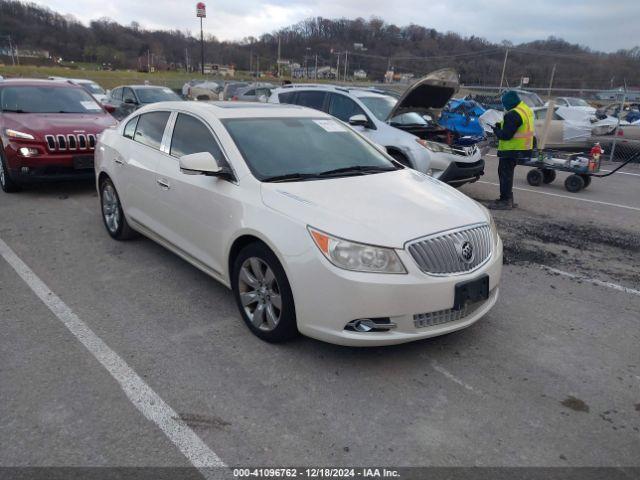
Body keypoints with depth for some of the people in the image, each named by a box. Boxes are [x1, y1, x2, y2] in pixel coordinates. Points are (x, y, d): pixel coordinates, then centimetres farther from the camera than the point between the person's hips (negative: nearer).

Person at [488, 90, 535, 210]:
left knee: (505, 173, -3)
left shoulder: (513, 114, -21)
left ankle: (505, 201, 0)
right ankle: (508, 199, 27)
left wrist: (496, 130, -5)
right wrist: (500, 125, 9)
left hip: (511, 151, -10)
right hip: (522, 149, 10)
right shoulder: (526, 109, 12)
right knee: (507, 173, 19)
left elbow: (506, 135, -23)